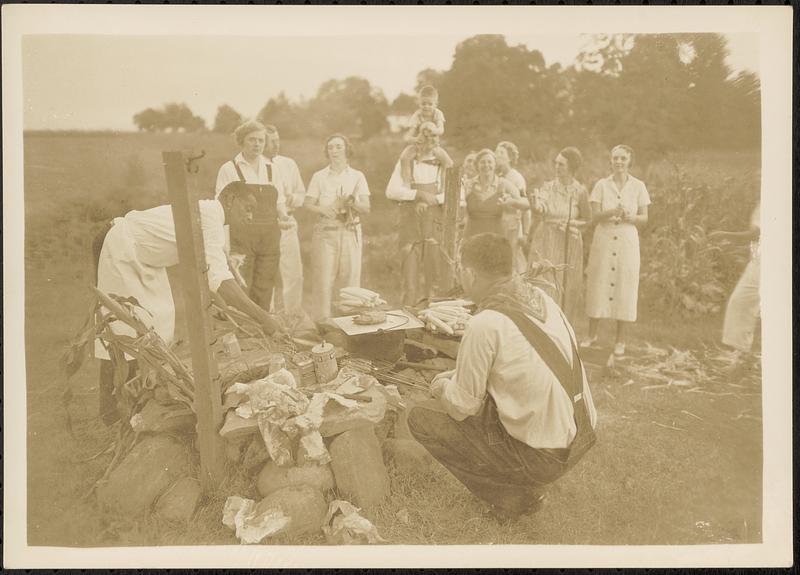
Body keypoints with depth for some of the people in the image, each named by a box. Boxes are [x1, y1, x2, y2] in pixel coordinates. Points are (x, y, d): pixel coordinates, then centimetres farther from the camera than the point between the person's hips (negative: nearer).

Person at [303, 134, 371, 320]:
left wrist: (353, 203, -19)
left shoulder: (357, 176, 7)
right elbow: (308, 204, 1)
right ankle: (322, 321, 3)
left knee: (350, 277, -2)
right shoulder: (319, 177, 6)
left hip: (351, 233, 1)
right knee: (323, 279, -5)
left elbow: (366, 208, 1)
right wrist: (323, 209, -18)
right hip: (325, 232, -1)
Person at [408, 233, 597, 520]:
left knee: (420, 418, 0)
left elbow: (461, 407, -11)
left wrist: (441, 387, 11)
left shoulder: (484, 326, -21)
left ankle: (511, 496, 5)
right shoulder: (541, 297, 2)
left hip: (544, 456, -8)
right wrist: (457, 376, 17)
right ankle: (525, 485, 20)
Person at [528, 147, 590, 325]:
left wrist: (571, 223, -10)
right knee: (544, 285, -3)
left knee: (567, 289, 5)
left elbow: (588, 219, 8)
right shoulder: (548, 187, -1)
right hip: (546, 243, 0)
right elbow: (539, 209, -19)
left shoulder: (580, 191, -1)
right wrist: (535, 202, -41)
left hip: (569, 245, 0)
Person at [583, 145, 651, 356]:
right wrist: (612, 212, -23)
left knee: (624, 287, 2)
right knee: (598, 285, 4)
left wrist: (630, 217, -17)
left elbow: (644, 218, 4)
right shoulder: (601, 185, 3)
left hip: (627, 242, 0)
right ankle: (592, 334, 18)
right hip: (603, 241, 0)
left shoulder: (638, 186, 3)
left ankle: (620, 340, 12)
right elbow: (595, 216, -4)